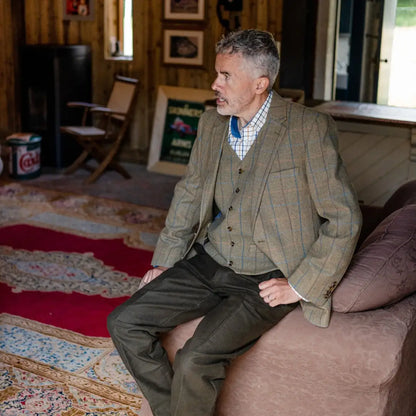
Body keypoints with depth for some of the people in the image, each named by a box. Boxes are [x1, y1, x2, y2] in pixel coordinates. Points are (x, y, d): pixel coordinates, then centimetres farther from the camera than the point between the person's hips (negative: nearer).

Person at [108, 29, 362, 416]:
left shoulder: (309, 129, -15)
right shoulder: (211, 123, 5)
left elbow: (344, 218, -13)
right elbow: (188, 194, 17)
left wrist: (301, 286, -14)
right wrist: (163, 261, 10)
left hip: (267, 280, -6)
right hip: (210, 263, 7)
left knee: (195, 362, -24)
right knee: (124, 323, -4)